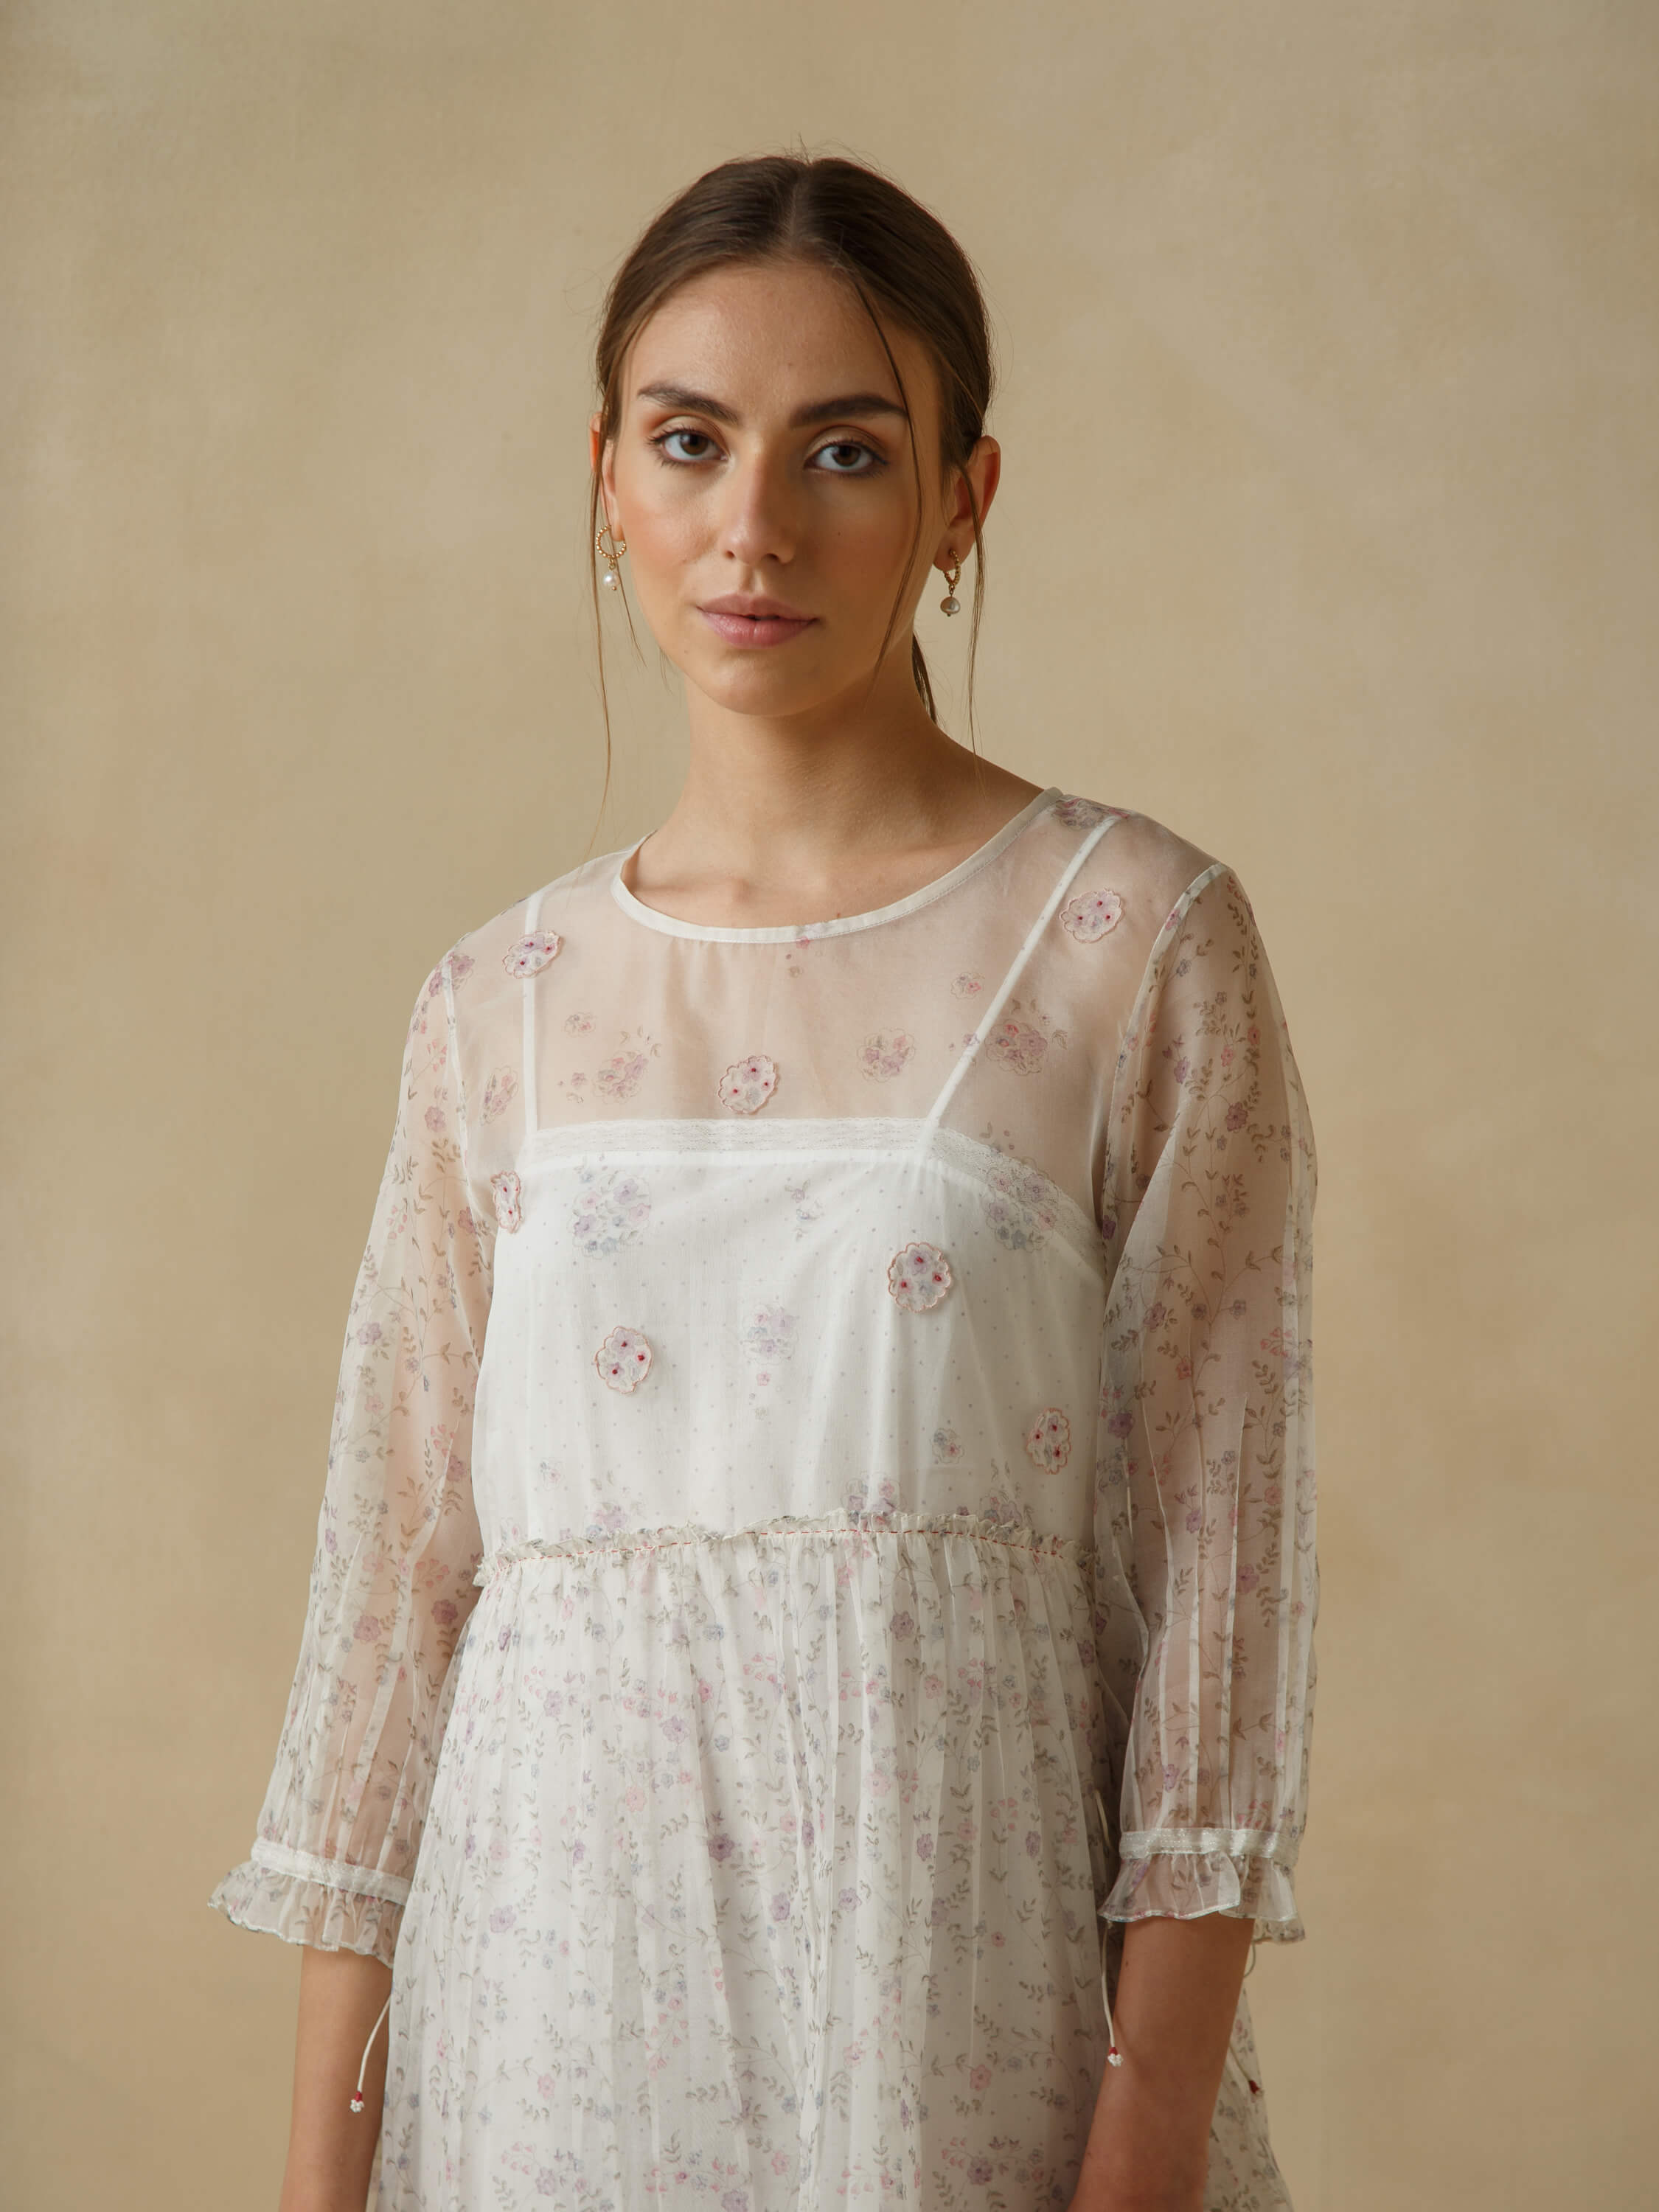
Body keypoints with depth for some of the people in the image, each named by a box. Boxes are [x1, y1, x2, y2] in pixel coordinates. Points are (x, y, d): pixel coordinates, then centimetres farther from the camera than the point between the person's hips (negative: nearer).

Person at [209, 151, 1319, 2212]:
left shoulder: (1138, 941, -4)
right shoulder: (503, 1005, 6)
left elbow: (1214, 1566, -6)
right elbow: (403, 1570, 6)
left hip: (960, 1979, -2)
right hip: (559, 1978, 3)